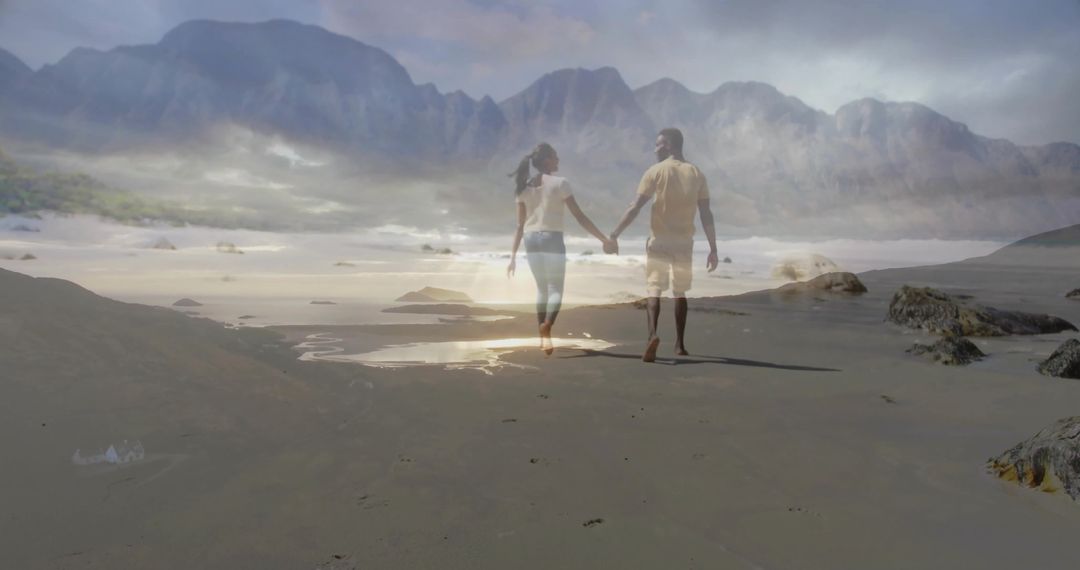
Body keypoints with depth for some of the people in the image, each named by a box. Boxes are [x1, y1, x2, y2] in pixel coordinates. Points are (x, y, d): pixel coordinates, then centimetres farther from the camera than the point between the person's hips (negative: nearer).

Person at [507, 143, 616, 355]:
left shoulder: (525, 187, 9)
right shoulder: (559, 183, -5)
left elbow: (520, 225, 8)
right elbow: (579, 216, -8)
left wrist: (513, 255, 12)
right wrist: (604, 239, -6)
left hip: (531, 241, 5)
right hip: (552, 240, -5)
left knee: (542, 288, 17)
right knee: (555, 289, -1)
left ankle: (543, 335, 20)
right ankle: (546, 328, -28)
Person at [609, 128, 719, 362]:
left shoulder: (656, 171, -4)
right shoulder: (697, 174, 6)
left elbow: (635, 207, -11)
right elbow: (706, 215, 3)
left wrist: (614, 235, -8)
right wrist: (713, 249, 6)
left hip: (659, 241, -3)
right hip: (684, 242, 3)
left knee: (654, 290, -2)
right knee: (679, 292, 16)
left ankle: (652, 334, -24)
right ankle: (680, 344, 19)